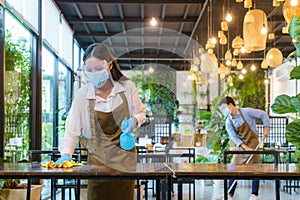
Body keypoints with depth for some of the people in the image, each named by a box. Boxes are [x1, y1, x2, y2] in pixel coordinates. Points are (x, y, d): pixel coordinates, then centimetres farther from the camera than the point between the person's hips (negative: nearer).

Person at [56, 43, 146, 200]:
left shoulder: (127, 87, -6)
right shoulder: (82, 94, -8)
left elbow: (141, 113, 8)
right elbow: (72, 130, -4)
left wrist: (134, 120, -14)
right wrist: (66, 154, -17)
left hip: (125, 155, 1)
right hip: (98, 158, 0)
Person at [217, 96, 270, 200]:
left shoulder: (246, 112, -14)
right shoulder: (228, 122, -1)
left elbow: (263, 114, -5)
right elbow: (234, 137, -9)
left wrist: (266, 128, -10)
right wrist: (245, 147, -21)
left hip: (253, 143, -5)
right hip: (241, 146, 5)